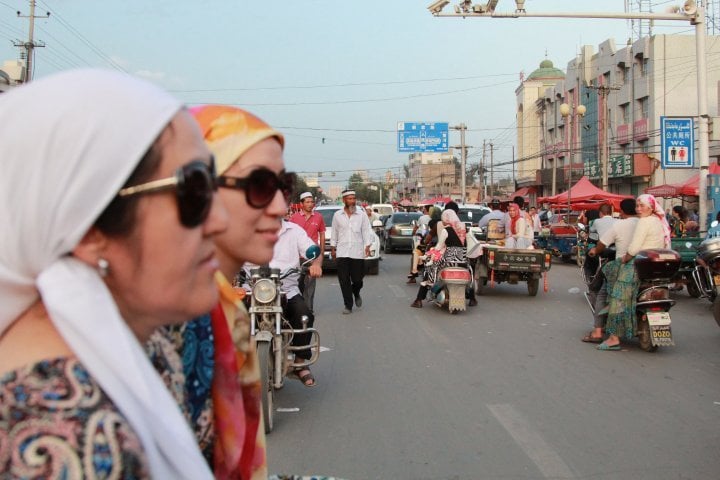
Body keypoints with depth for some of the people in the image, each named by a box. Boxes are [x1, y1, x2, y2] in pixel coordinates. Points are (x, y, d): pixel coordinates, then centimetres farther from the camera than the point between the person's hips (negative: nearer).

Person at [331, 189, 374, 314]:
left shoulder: (362, 215, 5)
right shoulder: (337, 215, 7)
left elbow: (367, 231, 3)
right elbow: (334, 233, 13)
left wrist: (367, 246, -9)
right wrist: (333, 248, 11)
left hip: (357, 252, 0)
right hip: (342, 253, 1)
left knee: (357, 279, 3)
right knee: (344, 281, -1)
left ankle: (356, 294, 36)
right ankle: (348, 305, 8)